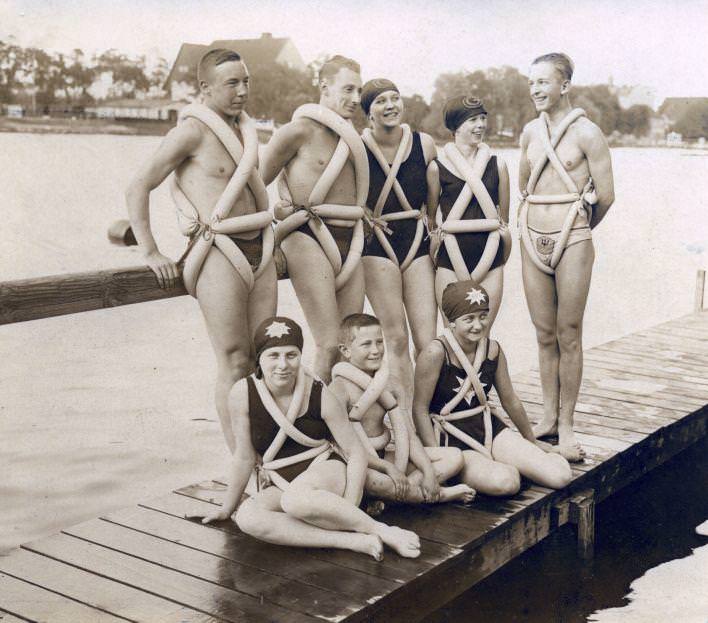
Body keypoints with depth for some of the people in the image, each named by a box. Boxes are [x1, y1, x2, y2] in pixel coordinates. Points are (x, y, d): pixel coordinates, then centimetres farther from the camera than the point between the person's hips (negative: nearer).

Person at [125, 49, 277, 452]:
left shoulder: (244, 128, 16)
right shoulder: (193, 129, -7)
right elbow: (138, 188, -7)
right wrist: (151, 254, -10)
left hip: (259, 251, 7)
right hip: (219, 254, -7)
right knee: (234, 363, -8)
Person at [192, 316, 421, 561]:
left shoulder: (319, 395, -12)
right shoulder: (243, 394, -11)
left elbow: (356, 454, -7)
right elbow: (244, 458, 1)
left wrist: (349, 510, -16)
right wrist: (227, 508, 9)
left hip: (324, 470, -3)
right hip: (278, 485, 3)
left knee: (295, 498, -39)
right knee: (247, 517, -32)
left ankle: (381, 530, -25)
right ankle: (357, 542, -35)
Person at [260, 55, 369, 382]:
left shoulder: (351, 136, 16)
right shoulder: (299, 131, -5)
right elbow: (256, 182, -1)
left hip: (348, 241, 7)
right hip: (308, 239, -7)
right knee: (330, 345, -14)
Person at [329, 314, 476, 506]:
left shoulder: (387, 387, 8)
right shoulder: (340, 388, -13)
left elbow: (408, 435, 3)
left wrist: (428, 471, -11)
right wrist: (388, 467, -22)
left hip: (383, 456, 7)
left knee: (454, 456, -2)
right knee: (369, 478, -43)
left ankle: (391, 491, -22)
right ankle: (441, 494, -20)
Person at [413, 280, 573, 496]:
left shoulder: (492, 349, -1)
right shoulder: (436, 353, -19)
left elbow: (510, 400, 14)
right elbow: (420, 409, -15)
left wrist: (532, 442, 25)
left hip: (489, 429, 5)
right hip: (451, 438, -5)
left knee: (561, 476, -9)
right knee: (505, 481, -33)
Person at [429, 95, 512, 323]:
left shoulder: (496, 164, 6)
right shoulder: (439, 165, -1)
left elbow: (501, 222, 11)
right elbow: (447, 224, 3)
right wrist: (463, 278, -1)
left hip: (489, 261, 2)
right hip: (451, 261, -2)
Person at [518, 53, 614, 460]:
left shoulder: (586, 132, -7)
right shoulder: (531, 131, 10)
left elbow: (606, 195, -6)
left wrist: (577, 226, 8)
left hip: (572, 241, -5)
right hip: (534, 238, 5)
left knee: (569, 335, -1)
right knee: (545, 334, 9)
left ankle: (566, 425, 7)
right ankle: (549, 417, 18)